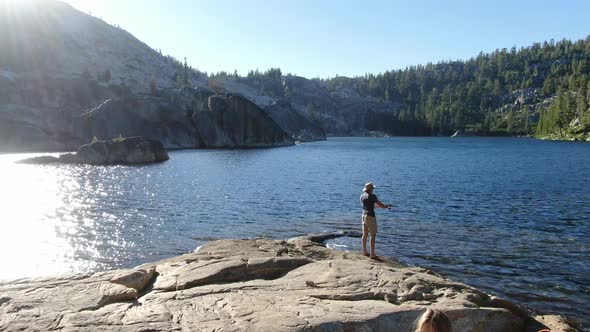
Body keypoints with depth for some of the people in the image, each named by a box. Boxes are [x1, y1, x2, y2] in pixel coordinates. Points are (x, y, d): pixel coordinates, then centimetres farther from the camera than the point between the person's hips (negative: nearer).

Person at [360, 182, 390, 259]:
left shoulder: (362, 196, 8)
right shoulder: (372, 196, -14)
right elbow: (381, 205, -8)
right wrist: (387, 206, 13)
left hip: (364, 215, 8)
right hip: (370, 217, -8)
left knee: (365, 234, 15)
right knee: (373, 235, -2)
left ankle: (364, 251, 22)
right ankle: (372, 254, -2)